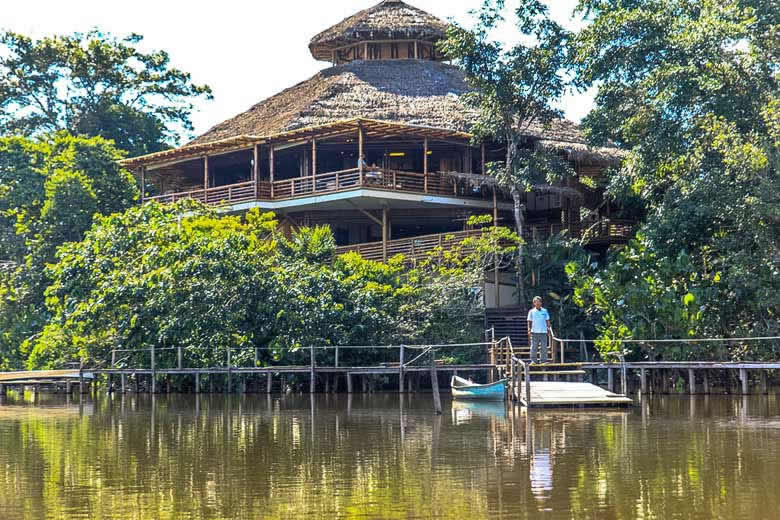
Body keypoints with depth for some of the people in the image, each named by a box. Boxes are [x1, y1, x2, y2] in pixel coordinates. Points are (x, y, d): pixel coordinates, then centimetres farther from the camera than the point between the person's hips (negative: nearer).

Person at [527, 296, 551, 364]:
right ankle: (533, 360, 3)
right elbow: (529, 321, 6)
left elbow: (547, 321, 14)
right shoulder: (531, 311, 6)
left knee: (544, 347, 1)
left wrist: (548, 327, 2)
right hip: (534, 332, -1)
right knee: (534, 348, -2)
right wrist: (529, 330, -3)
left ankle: (544, 360, 7)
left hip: (543, 332, 1)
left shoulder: (545, 311, 9)